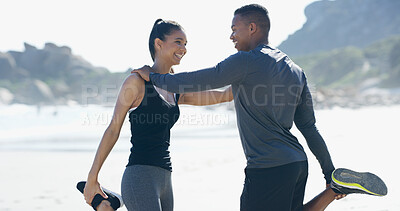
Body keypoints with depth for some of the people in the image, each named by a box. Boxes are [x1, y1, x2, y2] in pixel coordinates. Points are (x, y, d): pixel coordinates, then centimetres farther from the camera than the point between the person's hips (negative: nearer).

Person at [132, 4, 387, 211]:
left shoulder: (246, 62, -9)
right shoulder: (295, 71, 16)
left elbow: (192, 83, -7)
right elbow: (309, 128, 18)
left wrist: (153, 76, 10)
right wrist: (330, 172, 21)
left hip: (268, 169, -8)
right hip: (298, 163, 8)